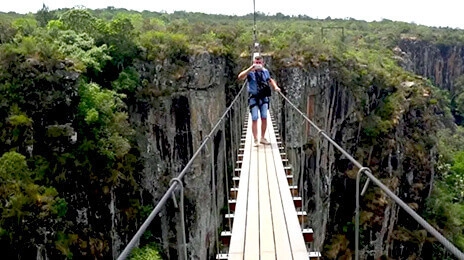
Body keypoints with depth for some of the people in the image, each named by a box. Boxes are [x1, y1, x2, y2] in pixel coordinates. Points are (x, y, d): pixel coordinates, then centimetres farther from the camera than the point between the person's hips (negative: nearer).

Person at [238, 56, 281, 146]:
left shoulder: (265, 71, 5)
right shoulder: (250, 72, -8)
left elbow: (270, 80, 25)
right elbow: (240, 77, -27)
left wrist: (275, 86, 8)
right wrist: (251, 68, -32)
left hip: (263, 97, 3)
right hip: (253, 97, -3)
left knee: (264, 118, 0)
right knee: (254, 119, -5)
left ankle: (262, 138, 14)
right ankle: (255, 140, 2)